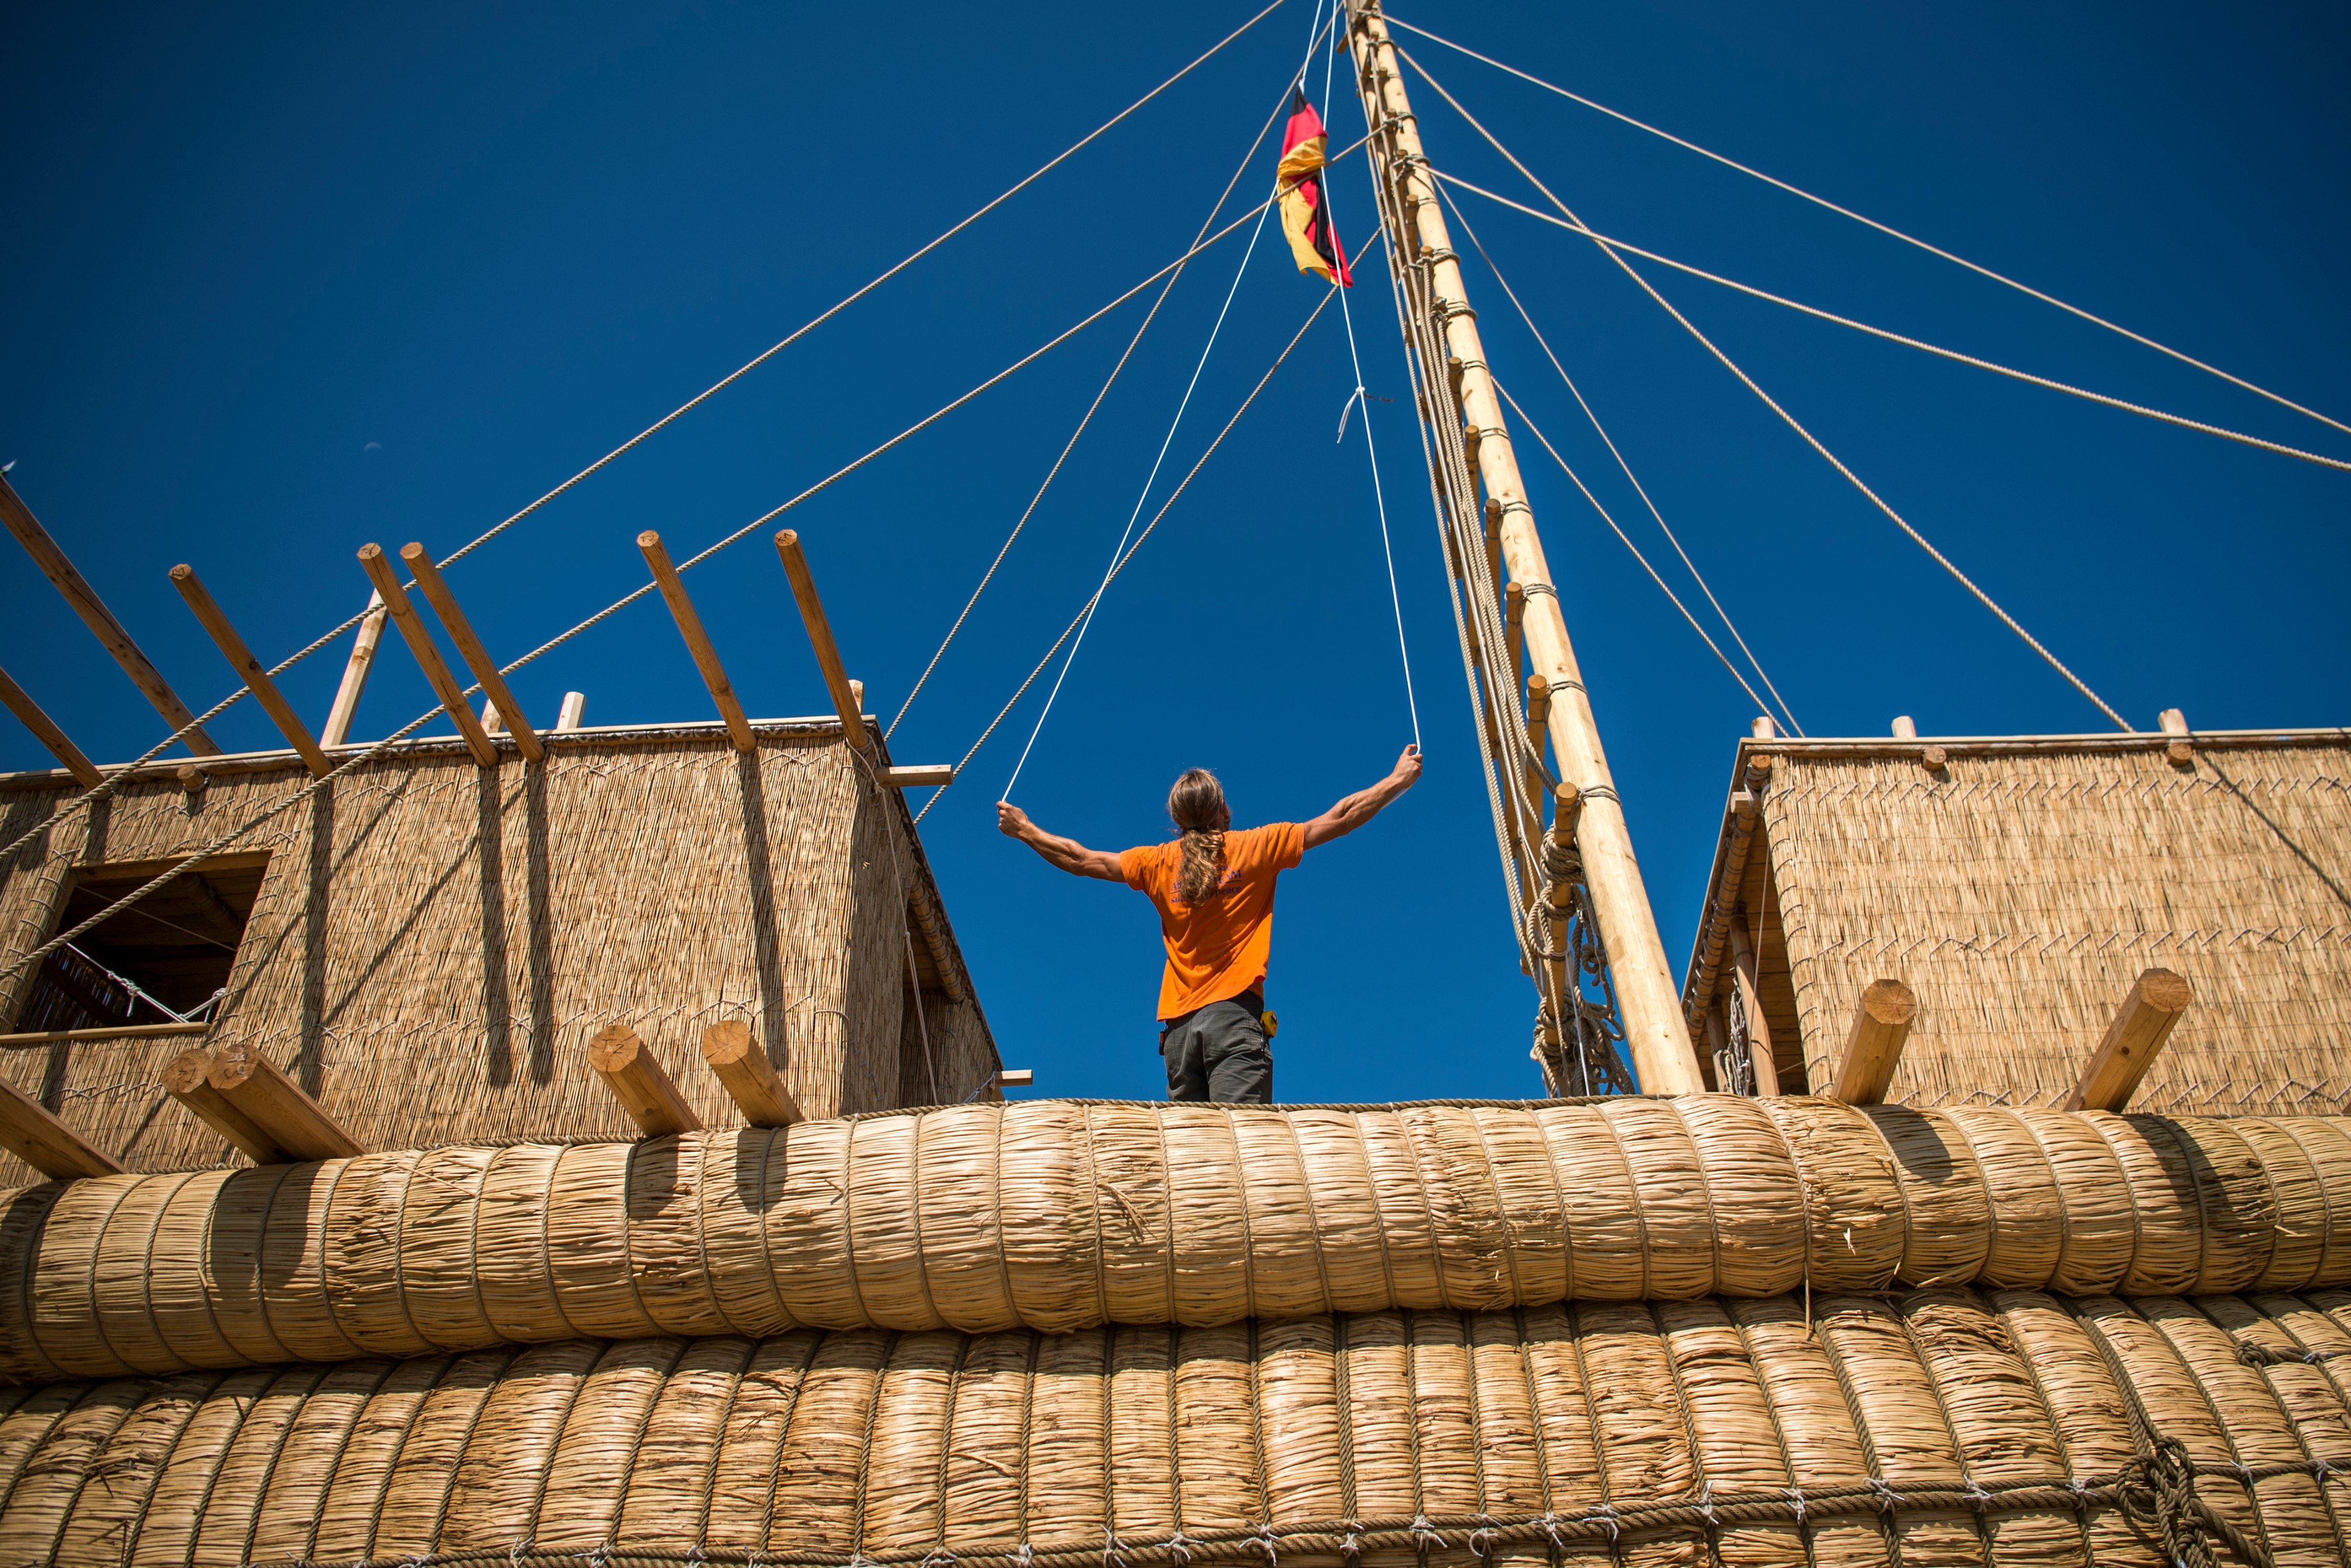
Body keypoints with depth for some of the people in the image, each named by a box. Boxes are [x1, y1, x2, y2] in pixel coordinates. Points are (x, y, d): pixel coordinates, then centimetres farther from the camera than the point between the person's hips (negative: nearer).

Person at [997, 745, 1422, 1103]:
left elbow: (1080, 860, 23)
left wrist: (1024, 829, 37)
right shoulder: (1255, 846, 7)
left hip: (1179, 1025, 3)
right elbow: (1339, 820, 10)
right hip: (1234, 1014, -3)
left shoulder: (1159, 863, 14)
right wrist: (1400, 779, 20)